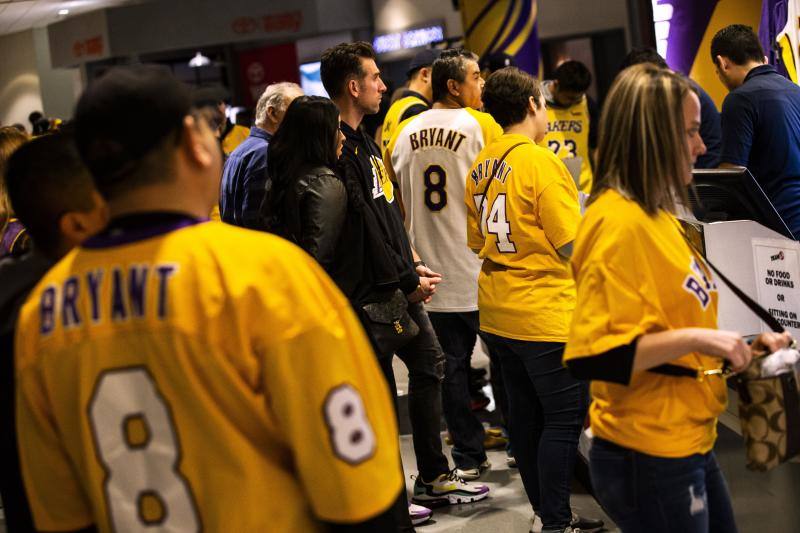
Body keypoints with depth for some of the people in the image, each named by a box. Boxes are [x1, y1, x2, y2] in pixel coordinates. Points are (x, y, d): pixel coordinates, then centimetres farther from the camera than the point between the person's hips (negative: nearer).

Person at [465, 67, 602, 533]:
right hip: (545, 314, -8)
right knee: (564, 419, 1)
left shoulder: (481, 166, 6)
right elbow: (573, 246, -17)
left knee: (527, 415, 15)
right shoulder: (542, 163, -16)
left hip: (497, 313, 8)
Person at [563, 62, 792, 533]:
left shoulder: (656, 214, 9)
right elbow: (590, 355, -26)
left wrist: (738, 343, 11)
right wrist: (695, 339, -27)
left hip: (689, 444, 10)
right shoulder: (618, 222, -20)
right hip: (649, 459, -10)